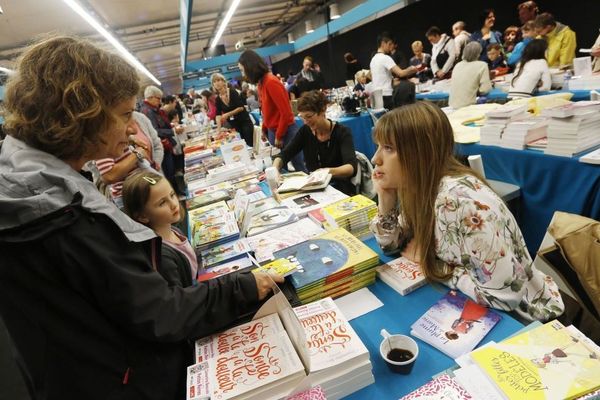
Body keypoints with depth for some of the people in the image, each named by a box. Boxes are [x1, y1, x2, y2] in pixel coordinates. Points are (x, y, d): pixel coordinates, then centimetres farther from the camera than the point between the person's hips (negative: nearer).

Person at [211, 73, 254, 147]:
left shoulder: (232, 92, -10)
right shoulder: (218, 100, 4)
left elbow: (241, 107, -15)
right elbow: (218, 115, -1)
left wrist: (228, 114, -22)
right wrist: (218, 128, -16)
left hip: (244, 122, -4)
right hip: (233, 125, 4)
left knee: (249, 144, -10)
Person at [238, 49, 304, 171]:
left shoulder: (271, 82, -18)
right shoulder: (261, 83, 8)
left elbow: (286, 112, -19)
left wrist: (279, 137, -13)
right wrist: (264, 130, 14)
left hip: (285, 132, -9)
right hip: (273, 132, 9)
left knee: (298, 168, 1)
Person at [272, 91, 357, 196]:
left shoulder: (342, 132, -12)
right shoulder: (305, 131, 1)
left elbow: (351, 168, -25)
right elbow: (284, 155, 3)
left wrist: (329, 172, -44)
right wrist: (274, 169, -19)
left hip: (340, 191, -5)